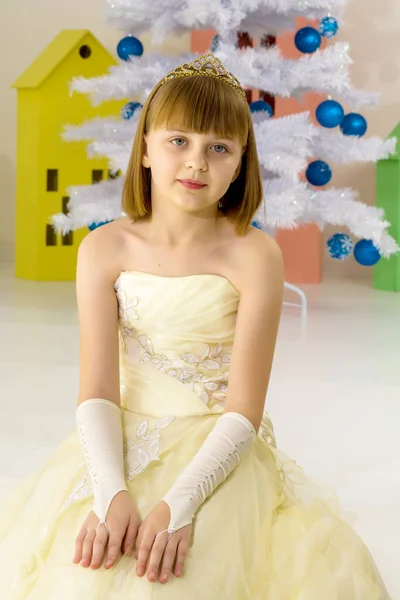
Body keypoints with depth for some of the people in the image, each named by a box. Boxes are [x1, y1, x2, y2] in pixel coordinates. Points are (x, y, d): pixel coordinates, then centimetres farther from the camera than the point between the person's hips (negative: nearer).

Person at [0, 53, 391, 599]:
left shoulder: (254, 256, -10)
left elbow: (244, 411, -13)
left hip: (219, 455, -2)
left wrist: (179, 503, -26)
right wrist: (111, 492, -25)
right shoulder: (106, 248, -3)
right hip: (124, 450, 3)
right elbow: (98, 392, -9)